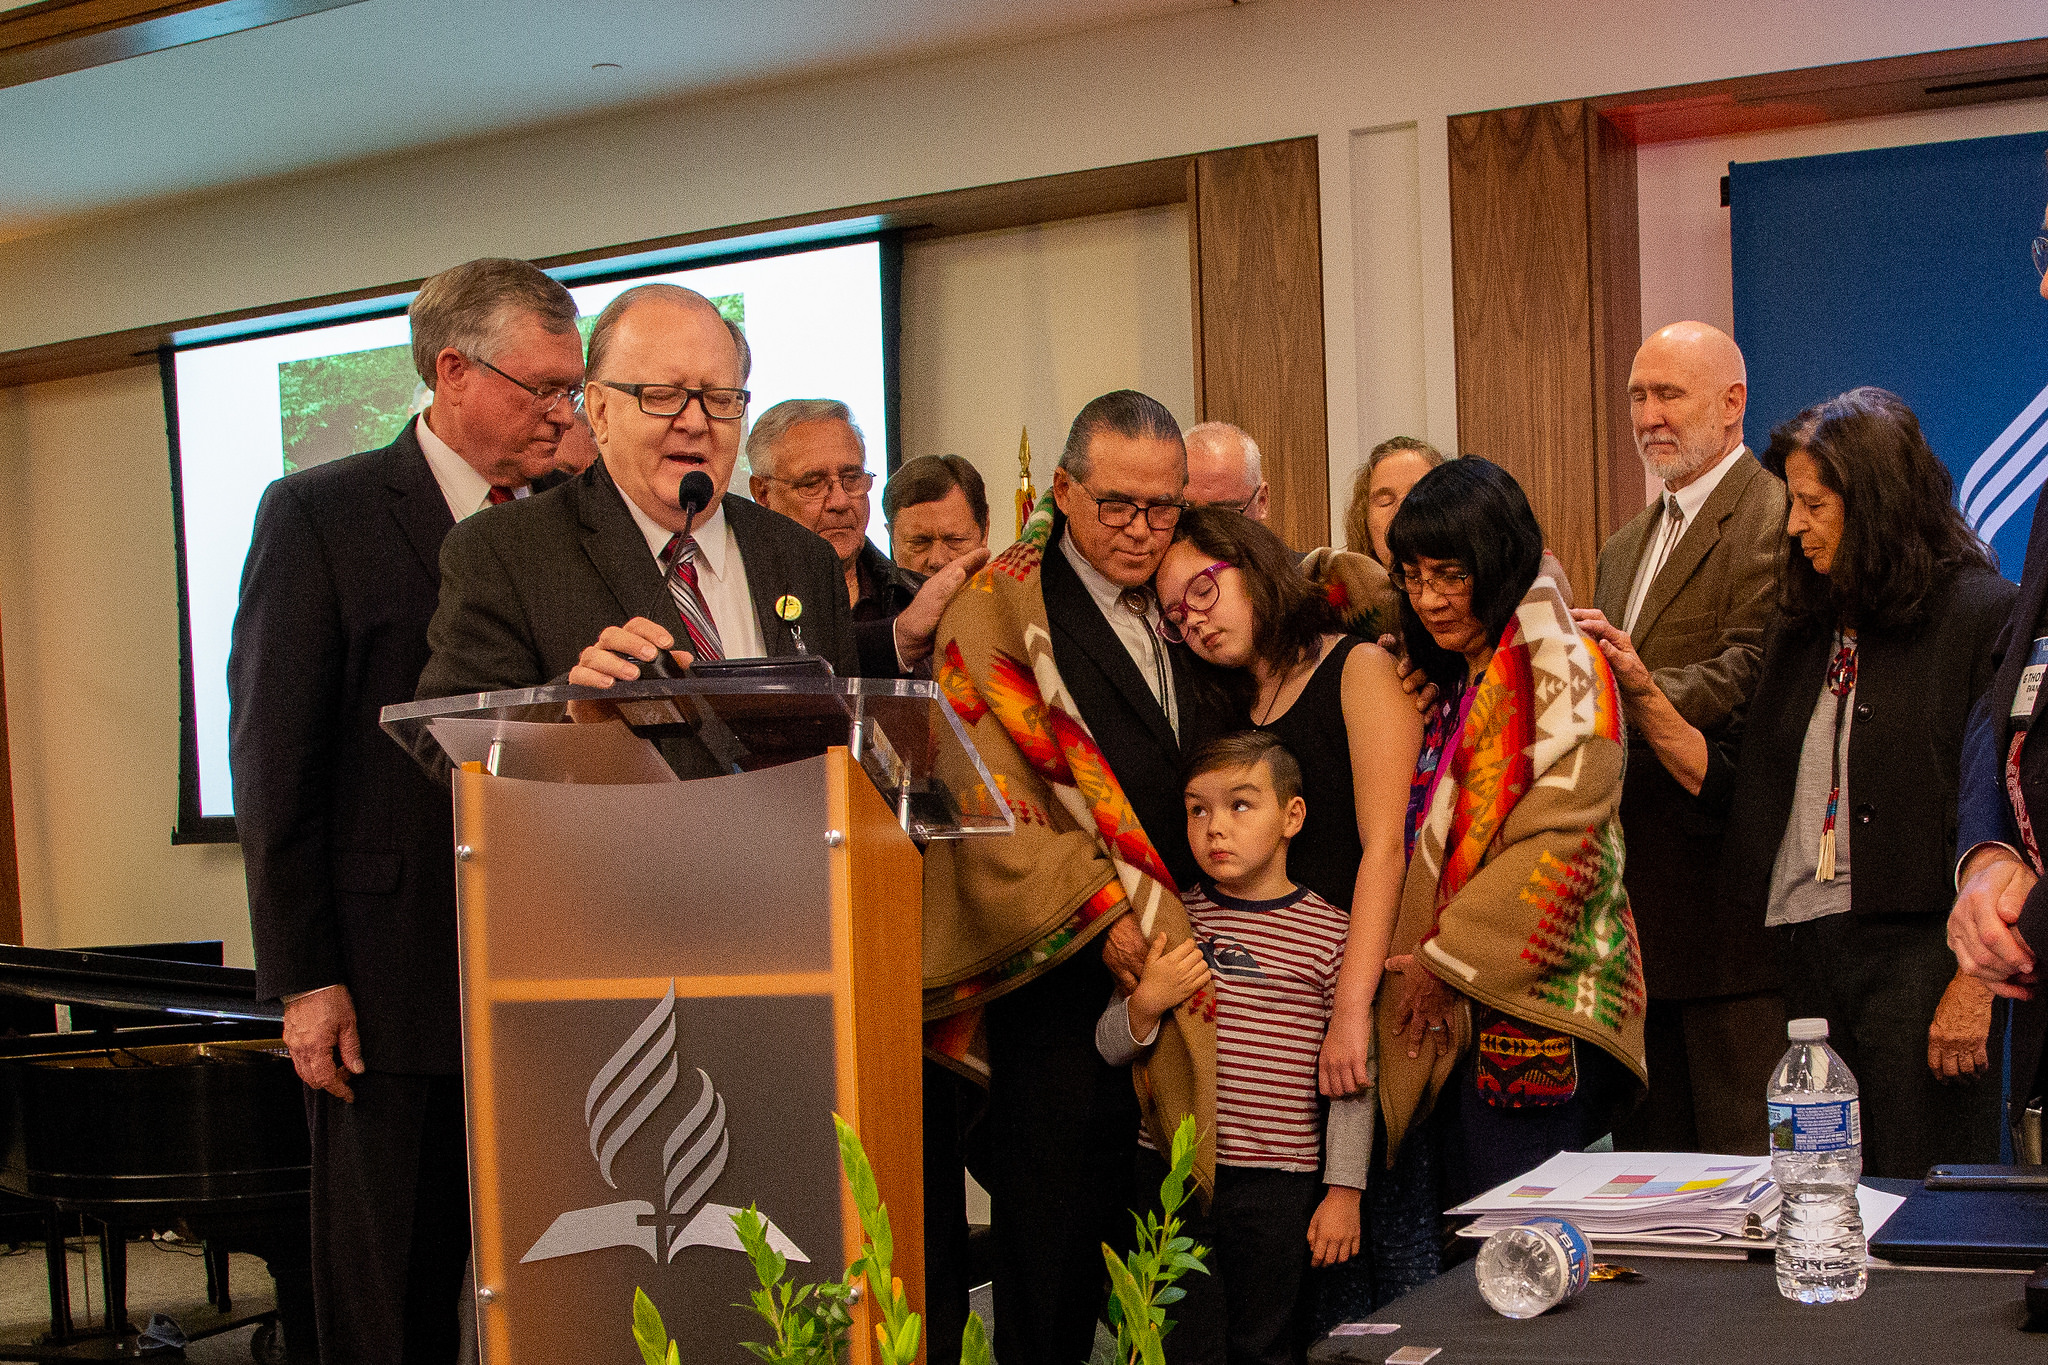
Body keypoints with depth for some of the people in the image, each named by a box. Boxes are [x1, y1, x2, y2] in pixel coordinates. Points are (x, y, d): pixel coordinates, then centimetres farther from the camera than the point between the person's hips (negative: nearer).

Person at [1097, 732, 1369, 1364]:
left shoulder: (1329, 933, -3)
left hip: (1279, 1181, -2)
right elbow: (1108, 1046, 8)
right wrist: (1145, 1003, -12)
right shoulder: (1171, 919, 3)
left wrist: (1344, 1190, -1)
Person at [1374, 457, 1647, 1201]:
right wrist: (1424, 965, 7)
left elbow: (1562, 842, -16)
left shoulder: (1558, 664, -8)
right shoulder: (1452, 678, 17)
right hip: (1461, 1006, 8)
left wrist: (1447, 958, -11)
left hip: (1535, 1003, -8)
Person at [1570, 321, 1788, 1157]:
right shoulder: (1625, 546, 21)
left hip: (1725, 890, -9)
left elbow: (1748, 678, -21)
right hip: (1636, 898, 9)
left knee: (1741, 1146, -3)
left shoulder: (1774, 517, -9)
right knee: (1647, 1144, 13)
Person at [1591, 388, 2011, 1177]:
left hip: (1917, 953, -6)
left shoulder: (1982, 617, -4)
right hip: (1806, 952, 6)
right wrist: (1643, 696, 3)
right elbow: (1738, 792, 12)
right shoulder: (1803, 629, 16)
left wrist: (1976, 983, -14)